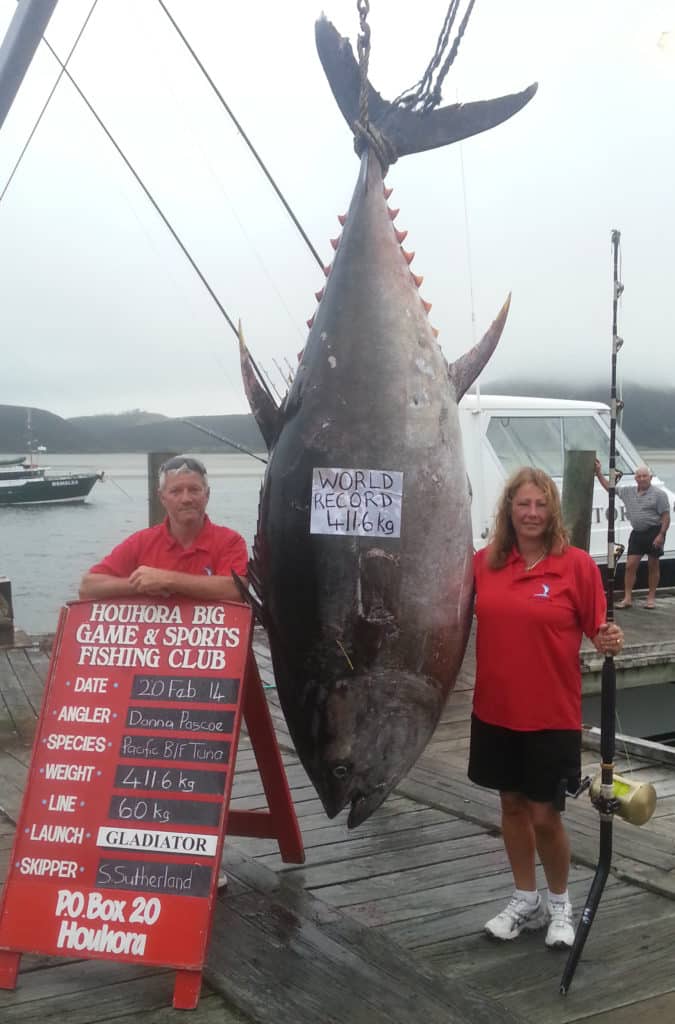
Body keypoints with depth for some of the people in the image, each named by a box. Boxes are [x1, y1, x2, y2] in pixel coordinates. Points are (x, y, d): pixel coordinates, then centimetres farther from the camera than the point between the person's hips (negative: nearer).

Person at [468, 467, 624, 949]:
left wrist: (610, 641, -27)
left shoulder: (577, 564, -11)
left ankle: (560, 904, 31)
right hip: (495, 710, 4)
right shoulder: (485, 562, -1)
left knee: (545, 815, 5)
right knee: (512, 804, 16)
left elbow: (598, 628, -7)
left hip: (552, 715, -3)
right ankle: (526, 901, 35)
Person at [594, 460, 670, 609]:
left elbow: (666, 517, -10)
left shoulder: (659, 494, -7)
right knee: (630, 565, 0)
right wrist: (599, 473, 12)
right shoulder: (629, 492, 9)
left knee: (653, 566, 5)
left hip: (654, 532, -5)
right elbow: (609, 487, 18)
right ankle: (627, 598, 3)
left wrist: (661, 535, -18)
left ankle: (651, 598, 14)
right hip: (637, 533, 5)